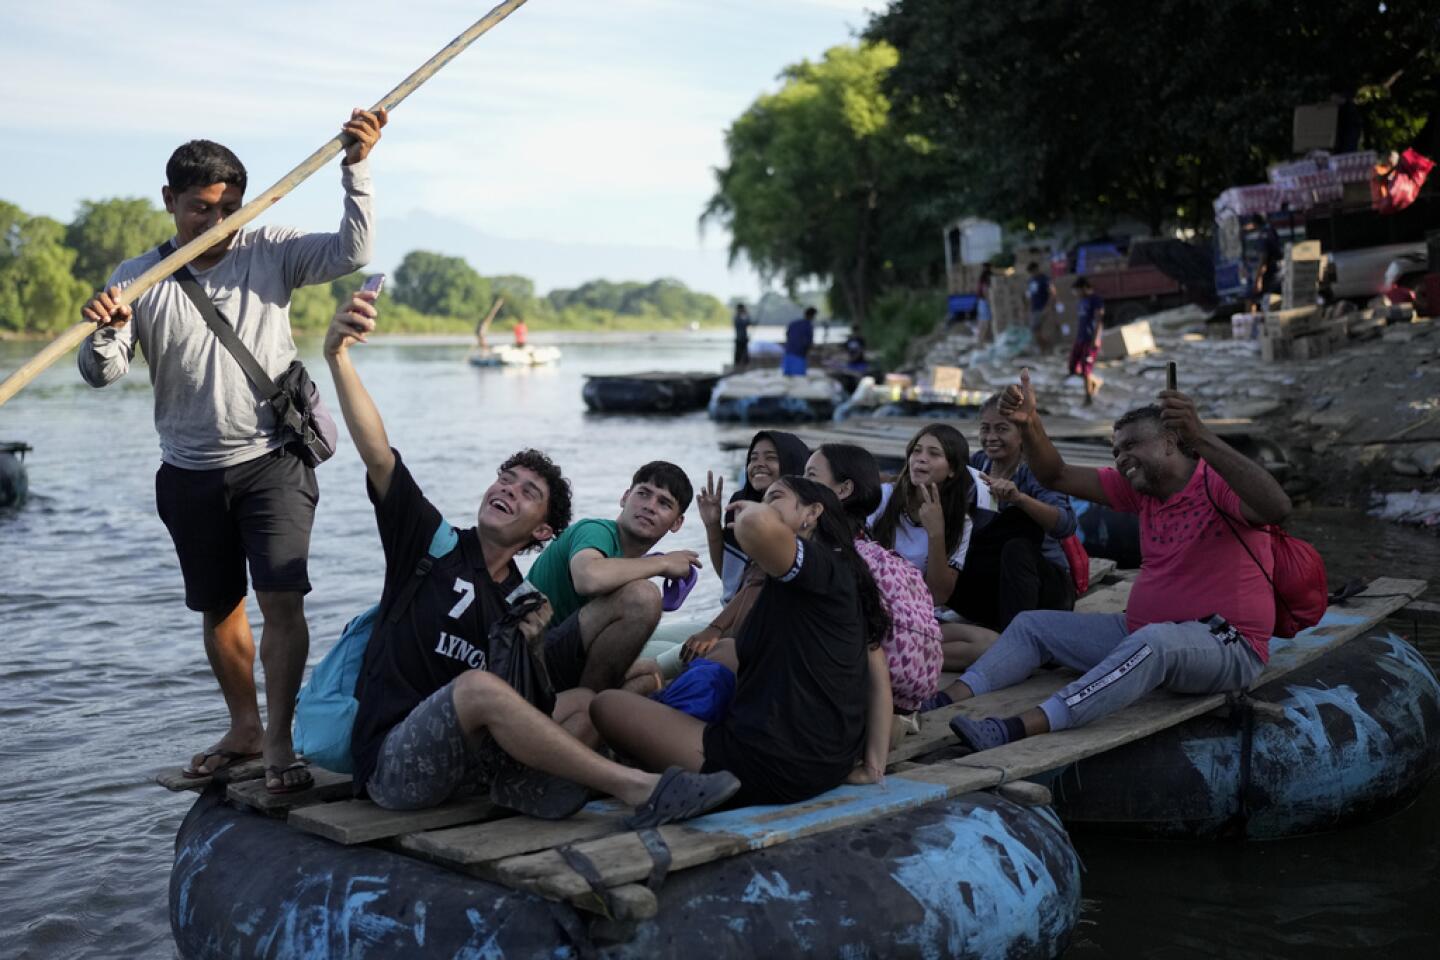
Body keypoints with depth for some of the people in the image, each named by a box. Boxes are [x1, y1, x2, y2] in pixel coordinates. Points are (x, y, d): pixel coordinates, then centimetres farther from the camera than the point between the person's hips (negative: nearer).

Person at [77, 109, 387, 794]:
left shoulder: (270, 253, 0)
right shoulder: (138, 280, 0)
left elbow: (352, 252, -12)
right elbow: (101, 375, -6)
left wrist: (356, 167, -20)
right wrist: (104, 332, -28)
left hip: (273, 461, -2)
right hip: (190, 473, 3)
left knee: (281, 598, -14)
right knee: (218, 607, 14)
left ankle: (279, 740, -6)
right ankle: (244, 729, 31)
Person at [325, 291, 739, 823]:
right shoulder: (433, 540, 2)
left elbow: (520, 706, 16)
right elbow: (376, 452, -13)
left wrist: (531, 647, -3)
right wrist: (337, 358, -27)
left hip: (469, 760, 5)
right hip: (393, 766, -5)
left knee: (585, 702, -9)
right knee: (477, 684, -33)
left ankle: (526, 785, -39)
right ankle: (637, 788, -34)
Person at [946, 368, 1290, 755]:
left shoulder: (1217, 483, -13)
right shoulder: (1141, 487, 8)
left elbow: (1277, 508, -35)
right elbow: (1057, 476, 7)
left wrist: (1200, 437, -44)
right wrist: (1029, 424, -12)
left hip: (1225, 646, -9)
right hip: (1141, 633, 9)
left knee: (1152, 640, -41)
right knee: (1033, 624, 7)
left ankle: (1019, 728, -53)